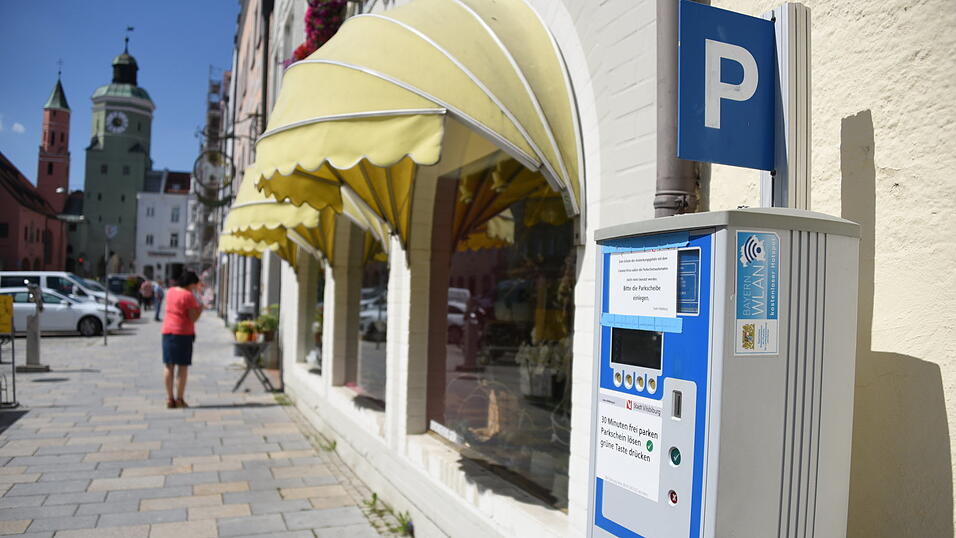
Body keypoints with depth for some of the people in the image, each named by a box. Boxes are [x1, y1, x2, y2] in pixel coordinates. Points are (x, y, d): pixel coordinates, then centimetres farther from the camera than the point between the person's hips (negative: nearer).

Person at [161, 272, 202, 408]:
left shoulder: (170, 291, 9)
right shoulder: (189, 296, -12)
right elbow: (193, 318, -14)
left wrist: (196, 291, 24)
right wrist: (201, 307, 2)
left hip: (167, 331, 6)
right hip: (184, 333, -6)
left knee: (169, 366, 9)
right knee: (182, 367, 0)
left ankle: (170, 399, 12)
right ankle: (179, 399, 1)